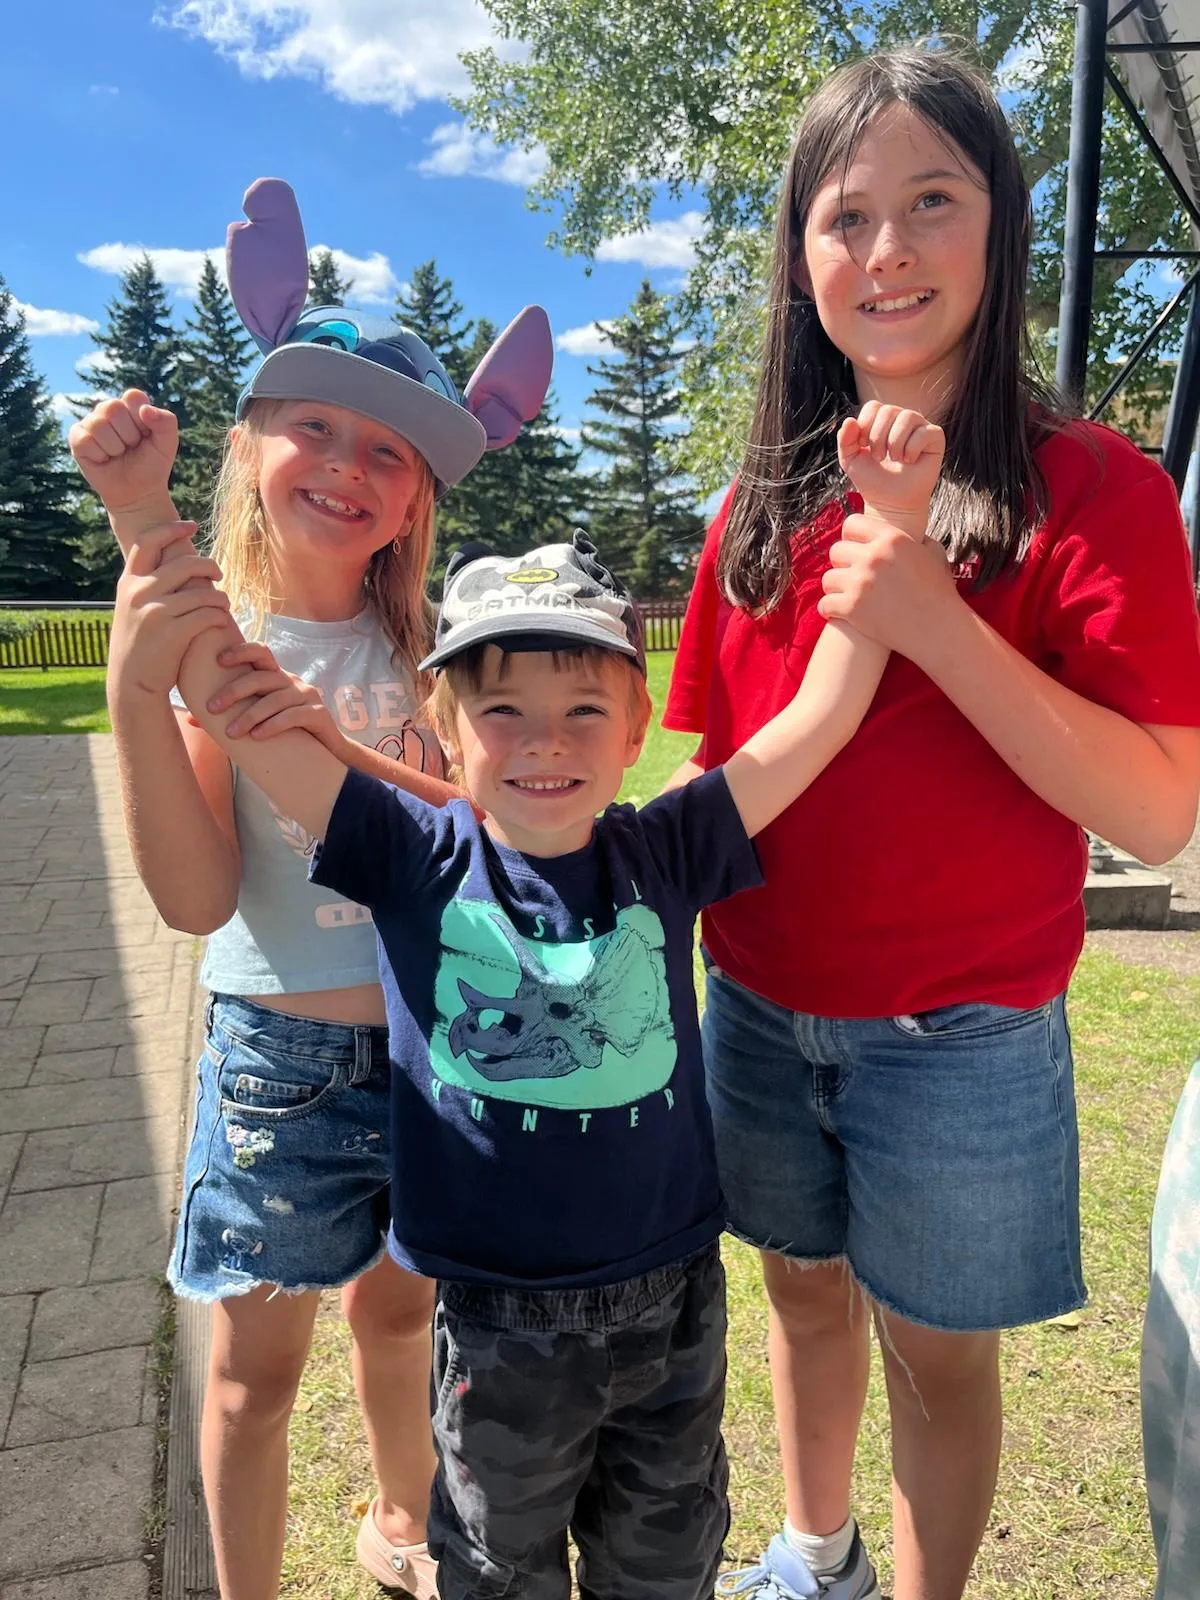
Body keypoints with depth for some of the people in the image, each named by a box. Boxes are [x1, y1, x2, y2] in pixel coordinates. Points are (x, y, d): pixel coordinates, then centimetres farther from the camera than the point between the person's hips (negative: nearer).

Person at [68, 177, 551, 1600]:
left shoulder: (428, 644, 0)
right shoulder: (199, 637, -9)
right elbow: (196, 899, -19)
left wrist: (306, 730, -26)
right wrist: (136, 693, -32)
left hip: (435, 1038, 4)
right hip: (281, 1051, -3)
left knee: (397, 1303, 23)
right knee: (258, 1358, 12)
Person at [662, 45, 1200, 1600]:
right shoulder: (764, 504, 2)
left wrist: (937, 627, -28)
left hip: (956, 1034, -4)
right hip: (758, 1010, 5)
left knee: (937, 1350, 15)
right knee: (805, 1288, 24)